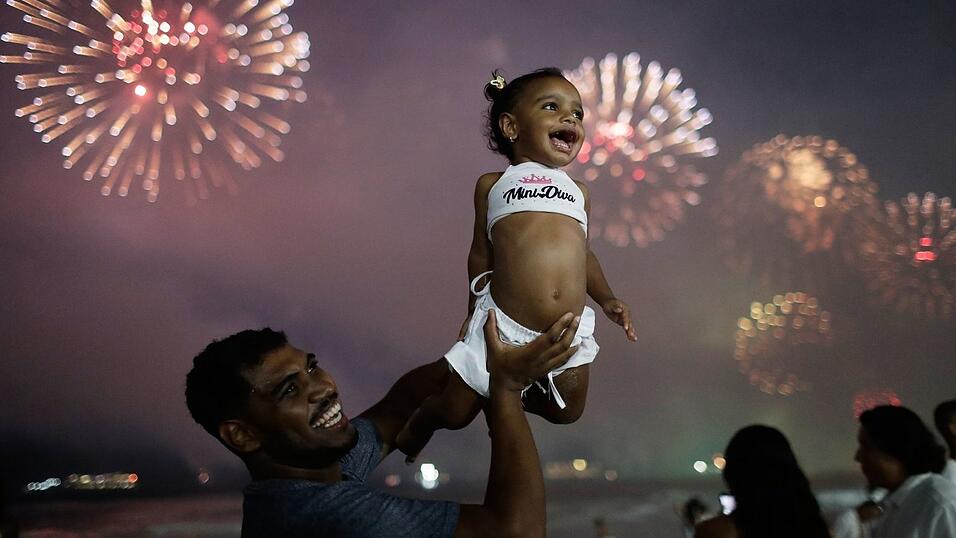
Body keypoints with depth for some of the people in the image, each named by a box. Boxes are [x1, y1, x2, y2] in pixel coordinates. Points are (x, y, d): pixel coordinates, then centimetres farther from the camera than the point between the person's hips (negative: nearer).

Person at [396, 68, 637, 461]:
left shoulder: (577, 191, 14)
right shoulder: (493, 184, 5)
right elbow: (481, 254, 9)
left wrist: (606, 298, 6)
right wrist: (474, 310, 11)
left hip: (569, 333, 4)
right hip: (501, 325, -3)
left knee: (566, 412, 14)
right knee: (455, 414, 4)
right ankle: (414, 430, 39)